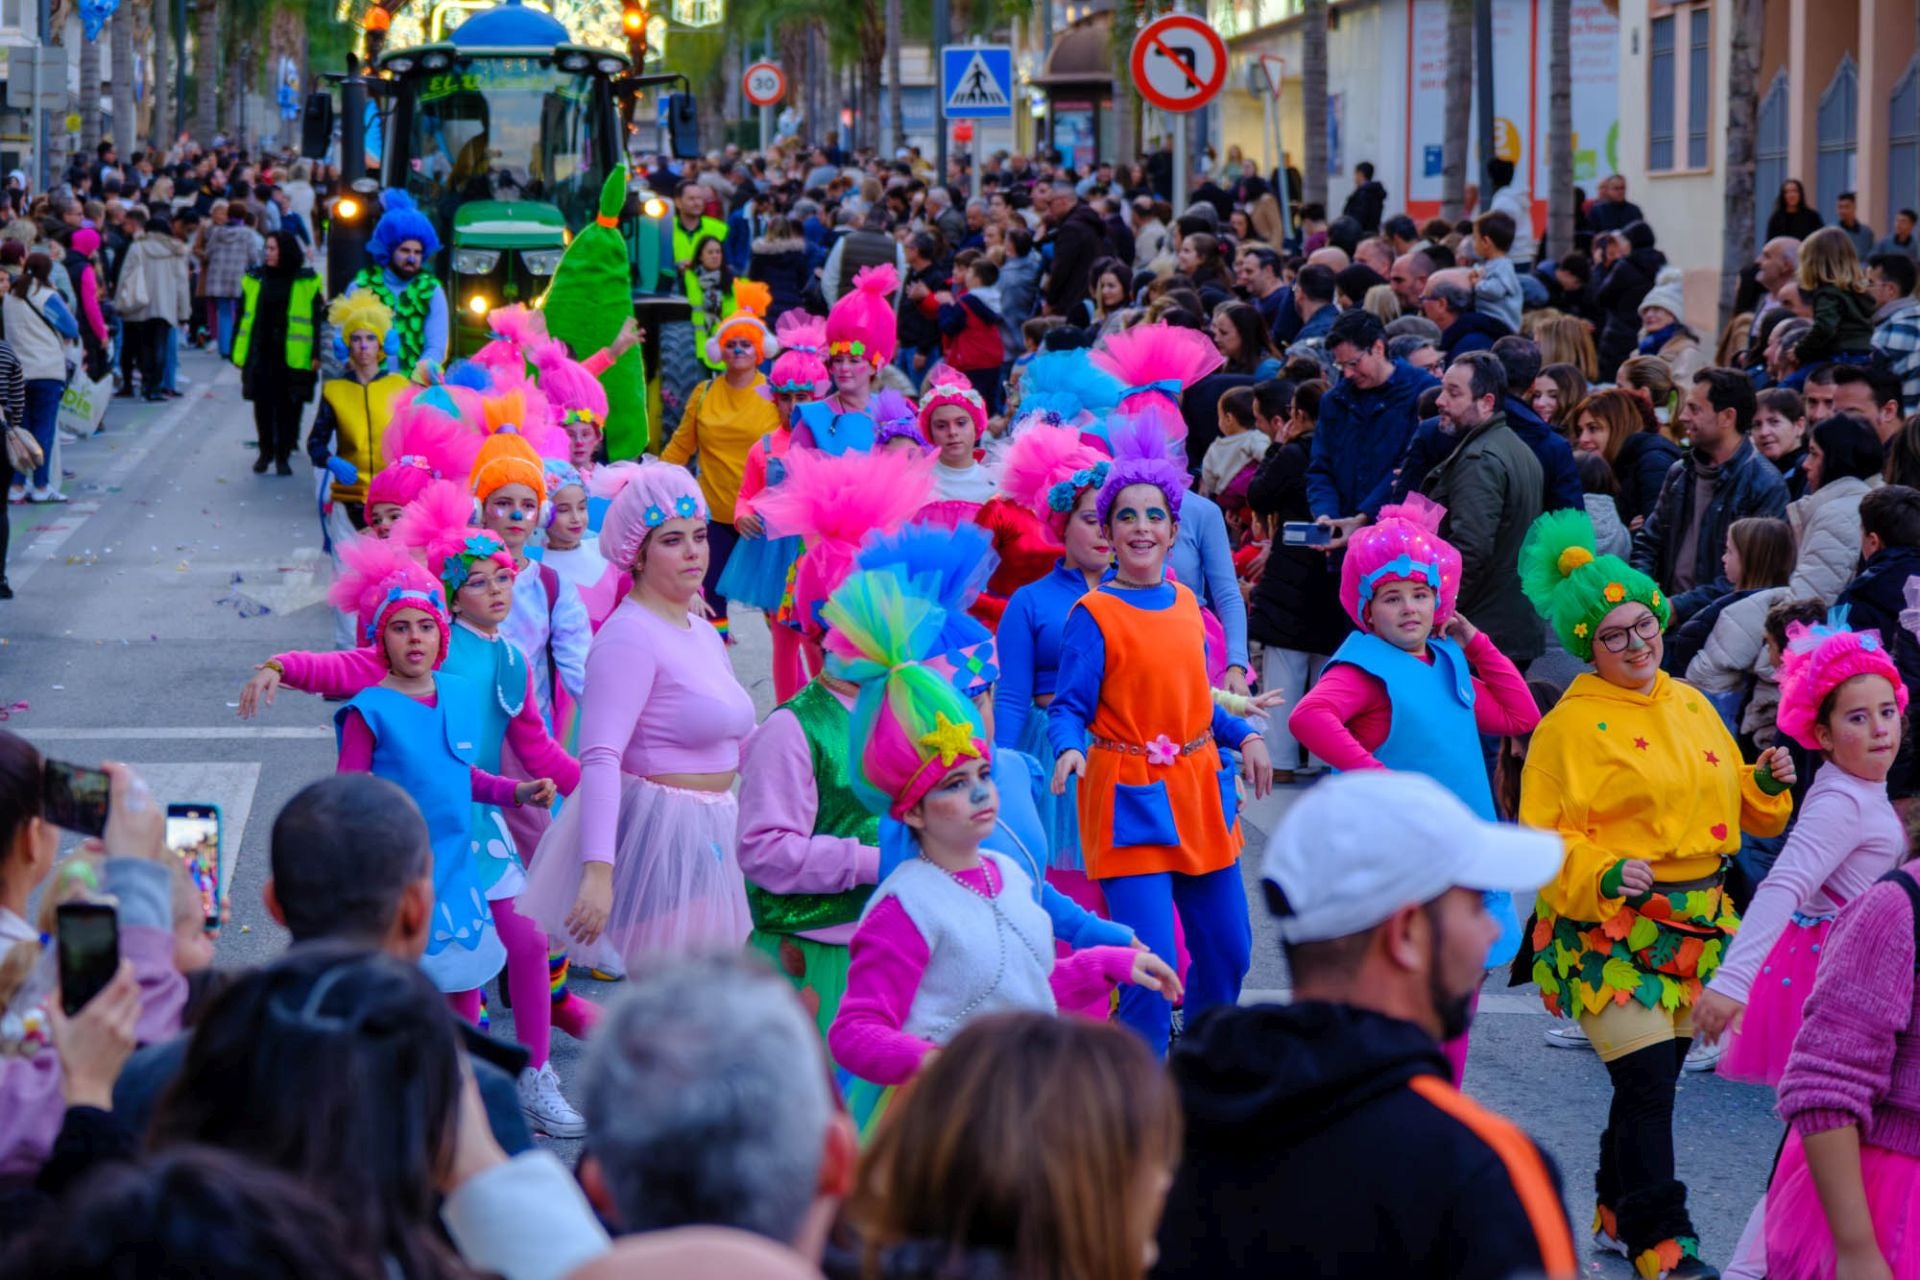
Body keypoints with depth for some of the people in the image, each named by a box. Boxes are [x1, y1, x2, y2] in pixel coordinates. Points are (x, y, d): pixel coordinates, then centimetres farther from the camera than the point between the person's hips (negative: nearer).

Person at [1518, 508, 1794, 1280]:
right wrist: (1603, 873, -27)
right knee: (1646, 1079, -13)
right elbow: (1543, 835, -11)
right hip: (1610, 927, -7)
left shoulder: (1690, 706, 12)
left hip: (1692, 924, 7)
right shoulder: (1572, 724, -10)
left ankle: (1616, 1216, 29)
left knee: (1657, 1076, 13)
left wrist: (1768, 784, 2)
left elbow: (1730, 802, 22)